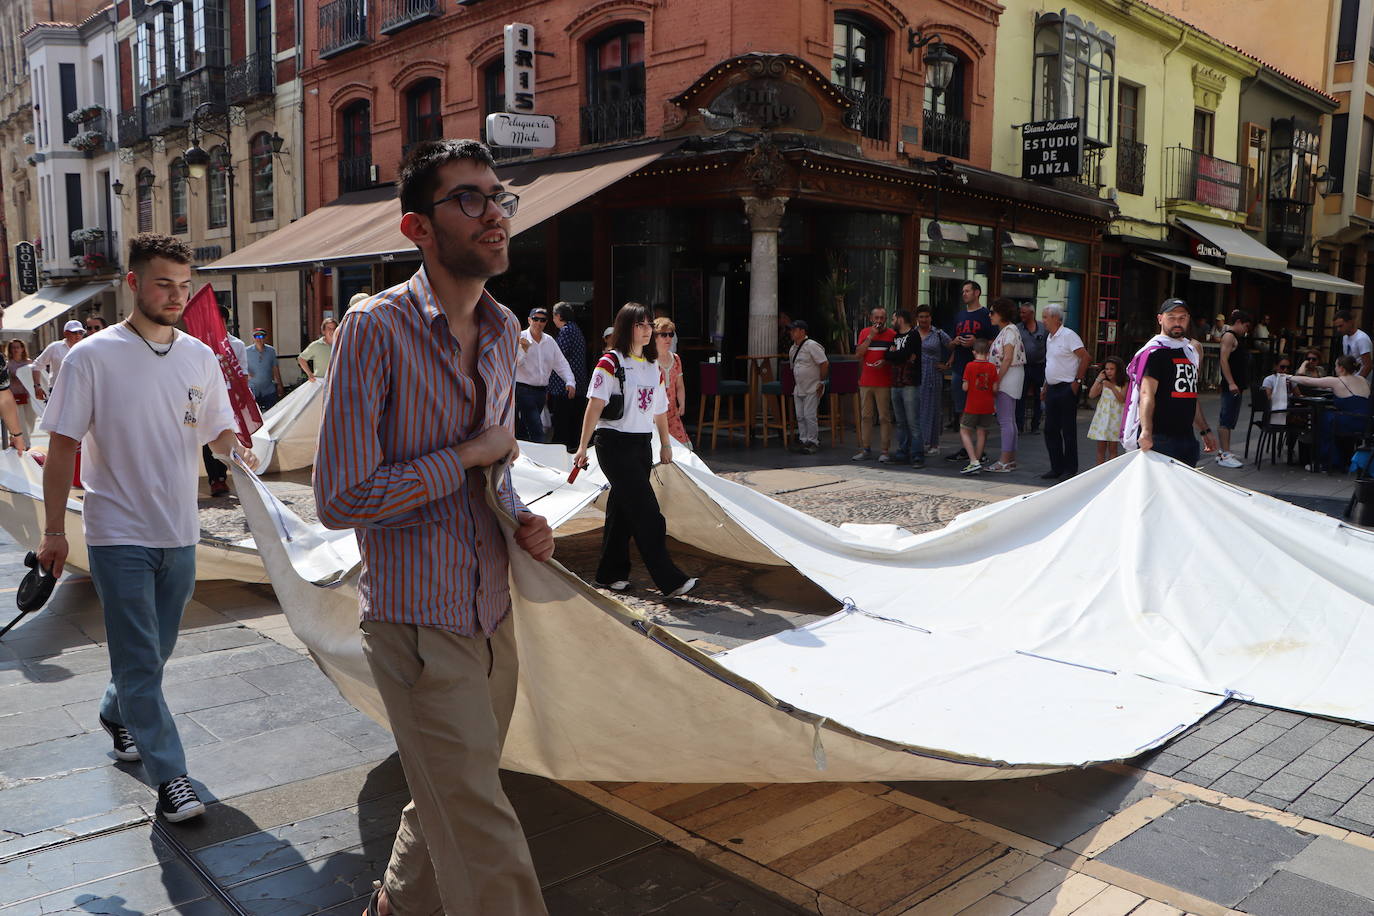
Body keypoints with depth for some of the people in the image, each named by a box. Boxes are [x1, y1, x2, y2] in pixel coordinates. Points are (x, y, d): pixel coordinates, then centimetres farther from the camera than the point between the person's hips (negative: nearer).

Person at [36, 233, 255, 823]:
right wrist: (53, 531, -7)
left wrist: (237, 449, -14)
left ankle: (117, 715, 45)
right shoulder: (93, 357, -8)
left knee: (157, 650, 19)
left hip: (180, 532, 5)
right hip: (119, 535, -5)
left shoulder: (200, 357, 4)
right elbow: (62, 446, -6)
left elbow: (219, 431, 11)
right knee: (140, 660, -3)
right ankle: (169, 774, 5)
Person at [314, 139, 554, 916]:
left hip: (492, 613, 7)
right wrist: (468, 454, -15)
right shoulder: (378, 327, -15)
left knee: (452, 800, 24)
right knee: (484, 839, -4)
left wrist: (521, 519, 0)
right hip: (419, 621, -7)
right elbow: (341, 499, -20)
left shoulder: (505, 329, 8)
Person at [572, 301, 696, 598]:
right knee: (647, 512, -10)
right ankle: (669, 580, -9)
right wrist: (583, 447, -15)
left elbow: (660, 409, 19)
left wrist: (665, 444, 21)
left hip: (643, 444, 7)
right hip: (615, 444, -7)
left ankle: (611, 574, 23)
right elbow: (595, 406, -12)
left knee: (622, 509, 13)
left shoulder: (653, 366, 13)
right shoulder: (610, 363, -8)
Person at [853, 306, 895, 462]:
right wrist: (870, 337, -8)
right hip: (866, 382, 4)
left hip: (884, 383, -3)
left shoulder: (892, 334, 1)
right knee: (865, 416, 8)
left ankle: (885, 451, 0)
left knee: (884, 417, -4)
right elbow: (858, 354, -1)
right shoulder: (864, 333, 9)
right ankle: (865, 449, 15)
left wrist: (885, 362, -14)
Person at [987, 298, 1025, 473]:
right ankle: (1011, 459, 18)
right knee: (1009, 420, 12)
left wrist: (997, 381, -19)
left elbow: (1007, 358, -18)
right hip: (1006, 379, 10)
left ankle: (1004, 462, -10)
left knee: (1005, 420, -10)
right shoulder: (1005, 330, 18)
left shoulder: (1010, 330, -12)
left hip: (1008, 377, -10)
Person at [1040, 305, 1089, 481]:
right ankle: (1057, 468, 16)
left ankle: (1070, 469, 5)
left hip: (1067, 388, -9)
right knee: (1050, 430, 8)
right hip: (1052, 389, 9)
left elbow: (1085, 357, -16)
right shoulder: (1049, 338, 15)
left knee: (1068, 430, -2)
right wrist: (1045, 387, 19)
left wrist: (1077, 381, -17)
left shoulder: (1068, 335, -12)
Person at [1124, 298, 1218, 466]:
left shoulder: (1191, 350, 19)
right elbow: (1147, 394, -20)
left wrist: (1205, 431, 27)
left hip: (1187, 438, 8)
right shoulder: (1155, 351, -7)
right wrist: (1146, 431, -33)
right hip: (1160, 439, -8)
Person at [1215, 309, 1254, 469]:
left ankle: (1224, 452, 18)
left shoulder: (1238, 337, 19)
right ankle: (1224, 455, -13)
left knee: (1227, 419, 12)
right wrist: (1231, 383, -24)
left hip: (1237, 385, 11)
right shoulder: (1229, 336, -10)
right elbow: (1224, 360, -20)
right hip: (1231, 386, -11)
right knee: (1226, 419, -11)